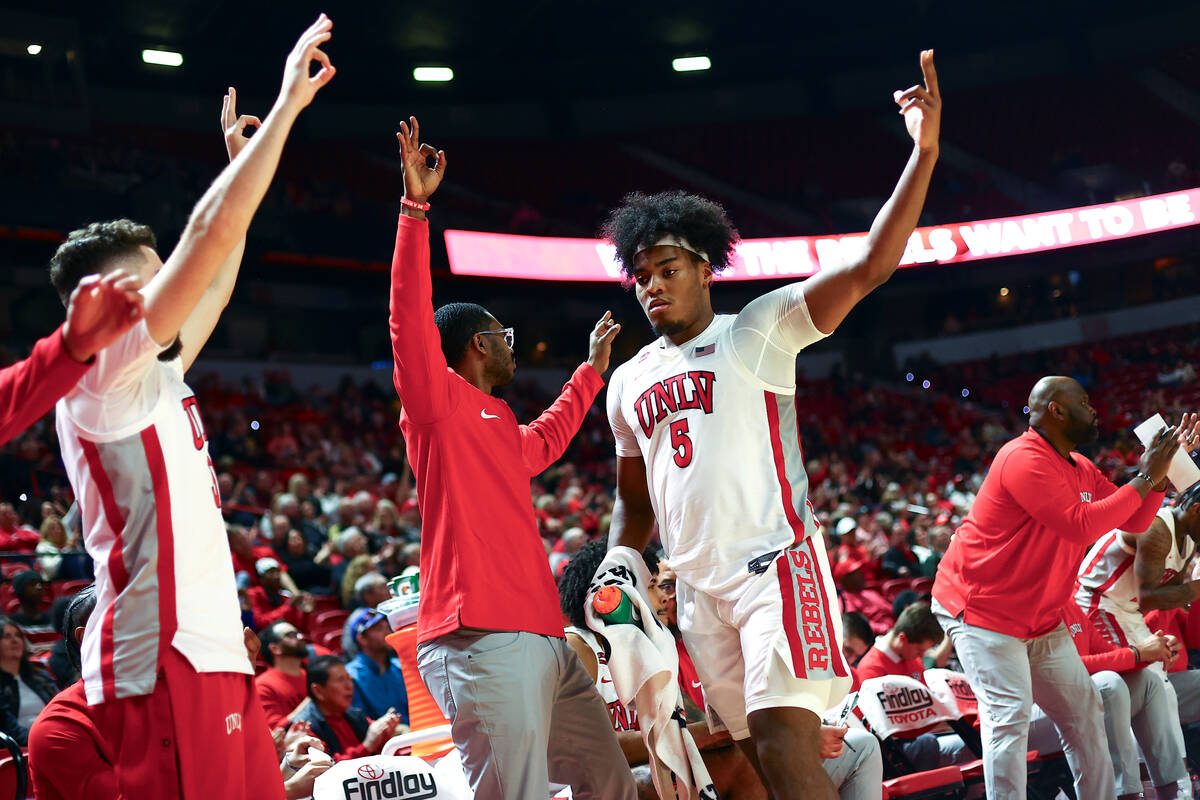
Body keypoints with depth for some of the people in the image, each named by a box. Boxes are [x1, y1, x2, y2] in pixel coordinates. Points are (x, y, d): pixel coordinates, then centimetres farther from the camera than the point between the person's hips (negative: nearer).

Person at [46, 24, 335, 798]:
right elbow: (212, 233, -12)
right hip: (164, 660, -10)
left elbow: (215, 283, 32)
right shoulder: (101, 373, -7)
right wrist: (288, 104, -6)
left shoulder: (149, 379, 19)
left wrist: (241, 163, 36)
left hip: (209, 649, 10)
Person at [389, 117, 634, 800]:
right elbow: (411, 318, -12)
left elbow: (548, 439, 48)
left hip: (542, 640, 10)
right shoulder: (438, 399, 2)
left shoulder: (501, 431, 26)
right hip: (484, 642, -10)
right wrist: (416, 208, -17)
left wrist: (593, 368, 58)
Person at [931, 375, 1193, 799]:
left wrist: (1161, 470, -1)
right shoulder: (1024, 460, -21)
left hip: (1040, 617, 10)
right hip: (980, 611, -9)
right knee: (1010, 715, -18)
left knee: (1083, 710, 10)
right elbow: (1080, 526, -30)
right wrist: (1144, 479, -22)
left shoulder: (1081, 469, 9)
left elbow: (1135, 522, 13)